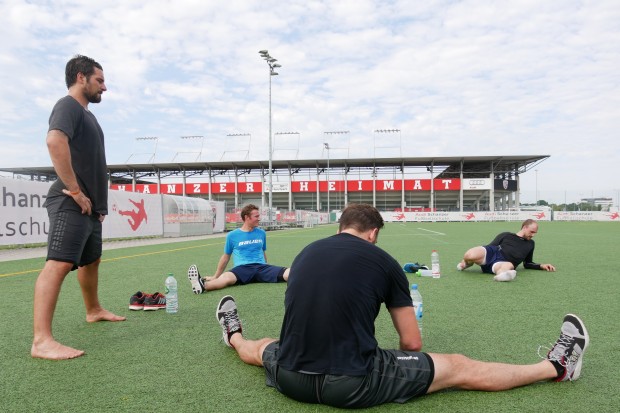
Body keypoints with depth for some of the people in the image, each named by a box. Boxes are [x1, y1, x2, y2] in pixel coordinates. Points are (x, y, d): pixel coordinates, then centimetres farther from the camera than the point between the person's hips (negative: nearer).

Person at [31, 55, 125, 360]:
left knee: (91, 260, 21)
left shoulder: (86, 114, 22)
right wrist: (75, 191, -25)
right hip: (71, 205, -10)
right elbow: (55, 141, -29)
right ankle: (42, 340, -18)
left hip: (89, 206, 11)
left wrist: (99, 202, 20)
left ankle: (94, 311, 38)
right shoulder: (68, 106, -8)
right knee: (59, 264, -16)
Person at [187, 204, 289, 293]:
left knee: (289, 273, -26)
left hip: (261, 267, 3)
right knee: (226, 278, -40)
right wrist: (215, 276, 18)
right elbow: (226, 257, 17)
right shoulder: (232, 235, 7)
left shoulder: (261, 233, 15)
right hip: (242, 268, -3)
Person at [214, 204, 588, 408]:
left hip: (290, 378, 4)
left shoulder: (304, 253, 7)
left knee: (264, 347, 39)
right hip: (353, 385, -3)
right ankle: (556, 366, 27)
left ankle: (234, 337, 71)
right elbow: (413, 343, 5)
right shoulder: (384, 262, -4)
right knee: (460, 368, 10)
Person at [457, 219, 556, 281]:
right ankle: (466, 262, -4)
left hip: (502, 262, 1)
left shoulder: (530, 244, 29)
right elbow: (490, 246, 16)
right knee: (471, 255, -34)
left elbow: (527, 264, 35)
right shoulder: (505, 235, 18)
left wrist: (541, 266, 19)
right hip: (492, 253, -1)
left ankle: (502, 273, -67)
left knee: (509, 265, -38)